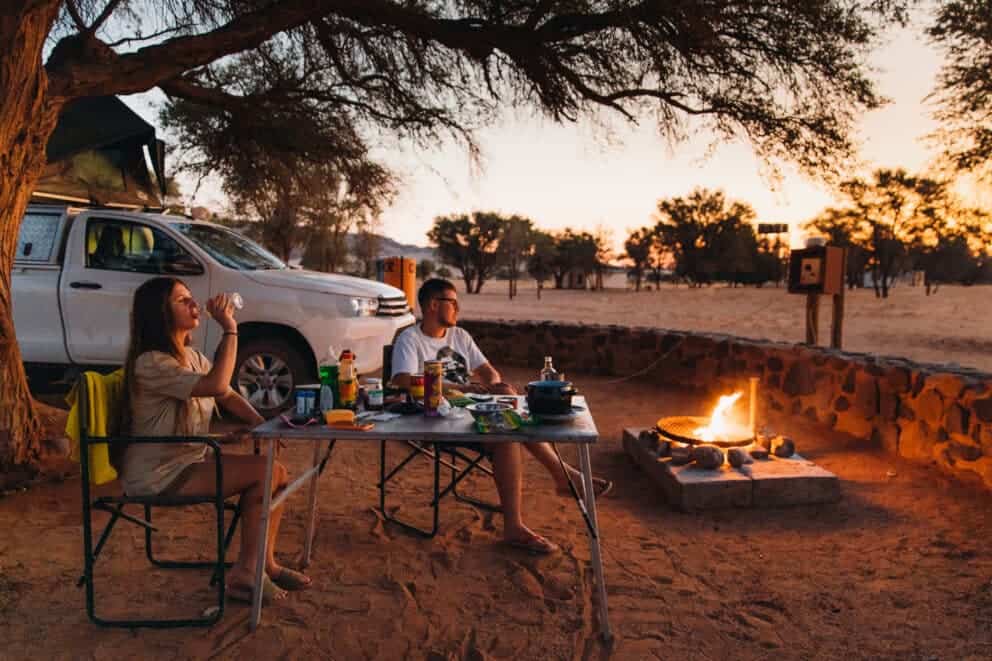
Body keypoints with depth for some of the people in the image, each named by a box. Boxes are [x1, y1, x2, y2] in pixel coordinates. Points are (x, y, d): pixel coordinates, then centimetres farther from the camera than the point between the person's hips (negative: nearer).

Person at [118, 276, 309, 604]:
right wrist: (230, 329, -27)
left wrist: (260, 424, -8)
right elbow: (215, 385, -32)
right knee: (265, 470, -18)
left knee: (277, 473, -6)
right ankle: (244, 571, -4)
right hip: (158, 476, -9)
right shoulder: (150, 363, -20)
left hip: (190, 461, 9)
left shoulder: (192, 356, 10)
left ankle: (264, 564, 3)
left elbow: (228, 396, 10)